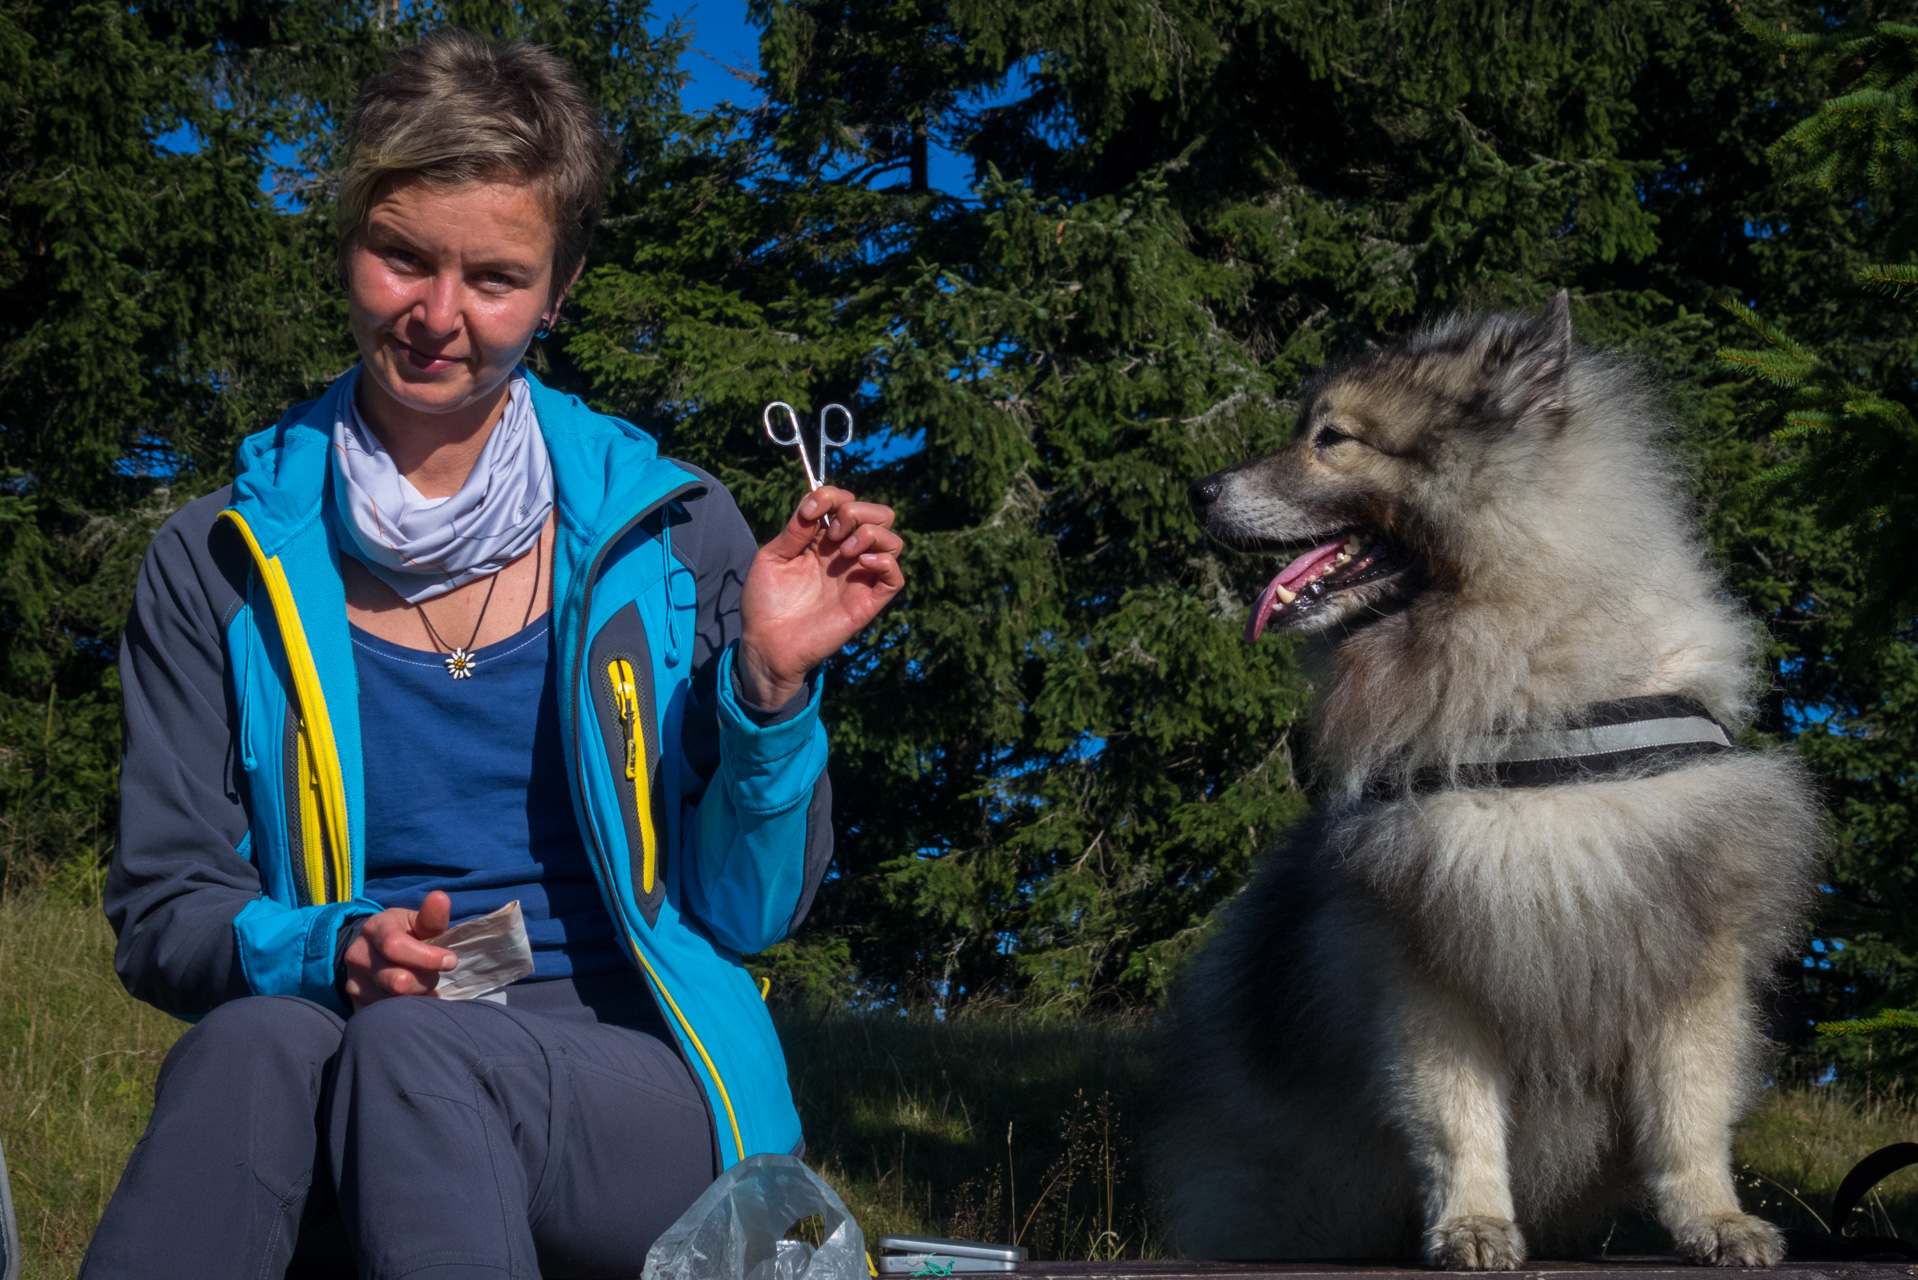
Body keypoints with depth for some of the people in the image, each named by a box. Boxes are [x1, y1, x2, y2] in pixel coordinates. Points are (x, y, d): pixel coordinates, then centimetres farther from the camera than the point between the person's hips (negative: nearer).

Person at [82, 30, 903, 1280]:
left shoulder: (670, 535, 5)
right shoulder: (222, 567, 7)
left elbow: (746, 915, 6)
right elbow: (163, 912, 7)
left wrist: (770, 686, -11)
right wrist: (331, 952, -14)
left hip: (634, 1094, -1)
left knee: (423, 1052, -35)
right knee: (255, 1042, -35)